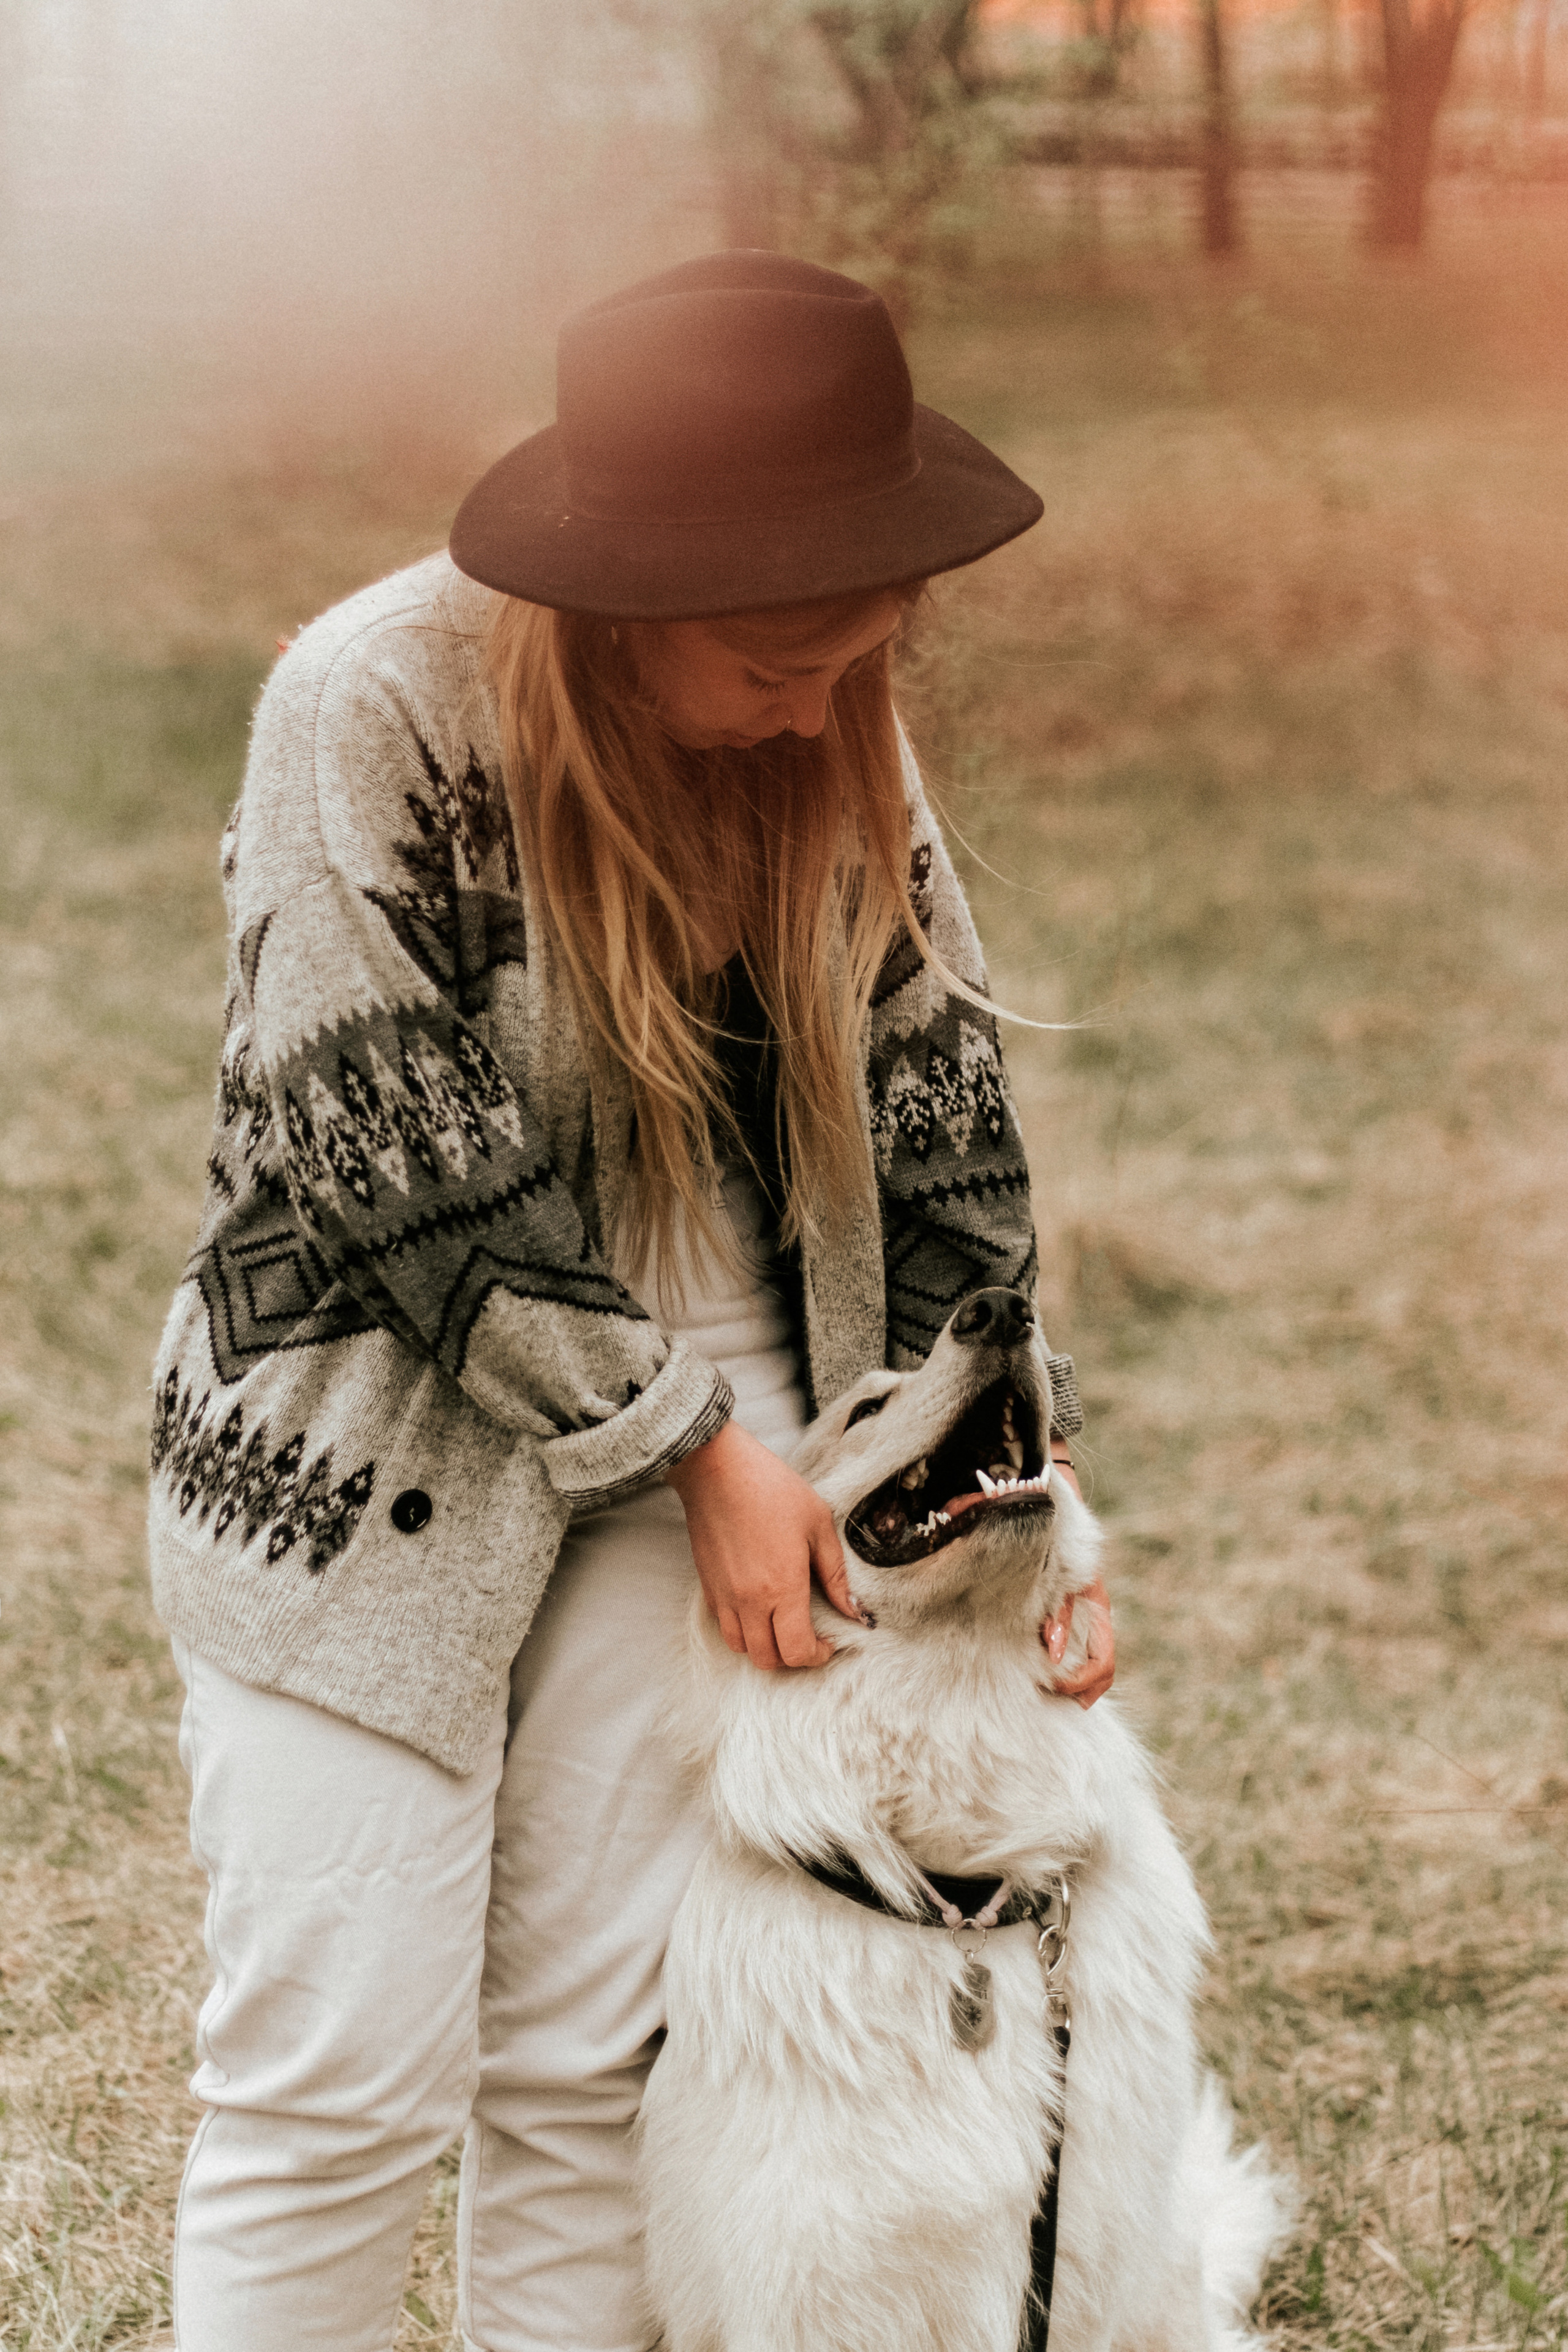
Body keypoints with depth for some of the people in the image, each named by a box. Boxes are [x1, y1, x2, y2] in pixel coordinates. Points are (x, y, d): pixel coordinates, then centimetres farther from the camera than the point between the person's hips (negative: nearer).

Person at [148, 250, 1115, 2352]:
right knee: (343, 2081, -3)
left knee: (600, 2052, 5)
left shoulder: (835, 727, -3)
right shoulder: (373, 710, -19)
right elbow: (408, 1175, -18)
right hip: (377, 1461, -4)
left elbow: (934, 1092, 4)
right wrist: (701, 1445, -14)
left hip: (702, 1431, 4)